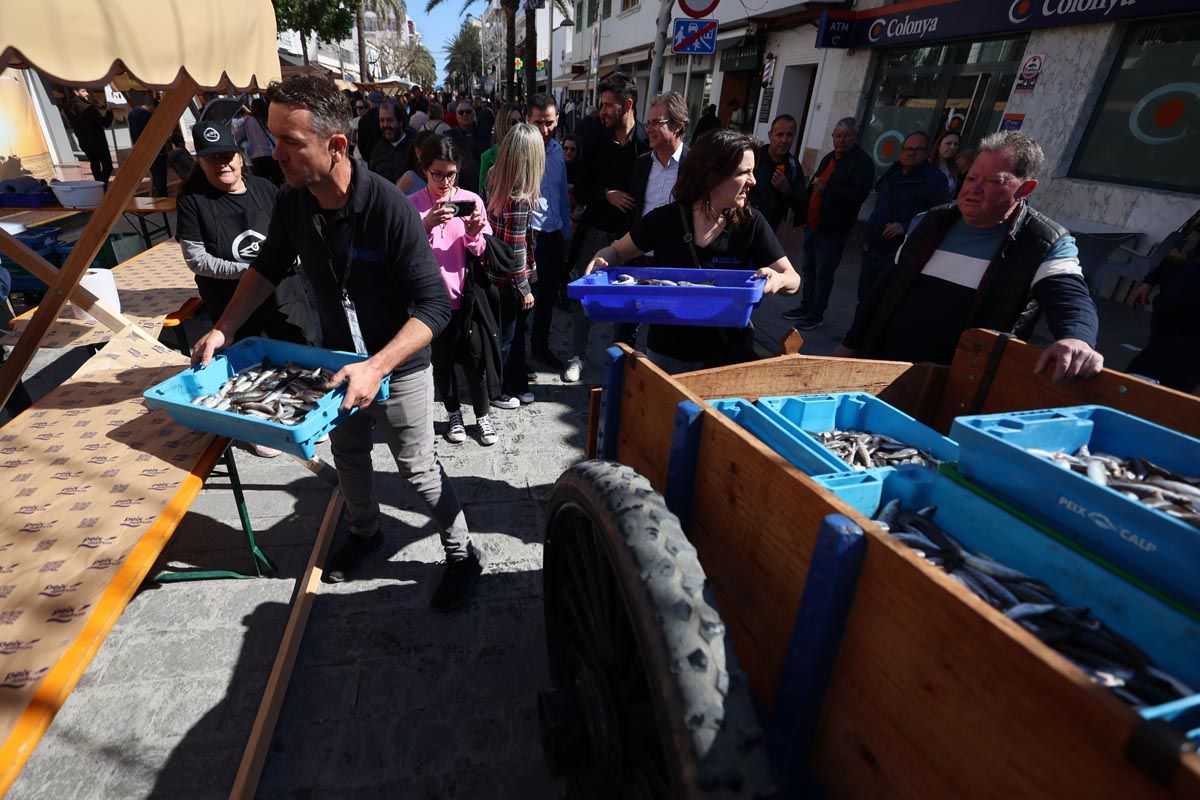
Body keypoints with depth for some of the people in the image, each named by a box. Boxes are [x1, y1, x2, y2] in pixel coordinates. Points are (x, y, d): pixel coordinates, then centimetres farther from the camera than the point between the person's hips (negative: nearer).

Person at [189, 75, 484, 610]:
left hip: (398, 368, -6)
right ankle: (364, 532, 49)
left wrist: (376, 368, -39)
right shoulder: (292, 204, -8)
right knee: (348, 455, 22)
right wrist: (222, 330, 0)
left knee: (417, 469, 5)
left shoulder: (390, 208, -28)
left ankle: (462, 555, 27)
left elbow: (435, 306, -30)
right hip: (337, 362, 6)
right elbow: (267, 268, 10)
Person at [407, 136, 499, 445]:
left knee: (474, 359, 6)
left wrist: (473, 234, -22)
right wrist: (426, 226, -28)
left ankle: (483, 416, 24)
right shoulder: (413, 204, -4)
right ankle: (454, 415, 31)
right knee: (442, 360, 12)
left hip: (465, 295, 0)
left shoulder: (472, 200, -2)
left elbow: (482, 253, 0)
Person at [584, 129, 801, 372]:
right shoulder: (665, 219, -9)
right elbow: (616, 252, 3)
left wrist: (778, 280, -30)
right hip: (667, 353, 0)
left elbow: (793, 279, -7)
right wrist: (600, 261, -19)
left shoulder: (751, 223, -9)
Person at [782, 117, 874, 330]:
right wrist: (802, 214, 19)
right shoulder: (829, 158, 16)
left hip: (833, 230, -8)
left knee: (823, 273, -4)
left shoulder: (862, 163, -9)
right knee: (809, 269, 14)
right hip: (813, 224, 8)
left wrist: (826, 190, -27)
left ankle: (816, 314, 5)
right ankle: (806, 307, 26)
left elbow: (858, 194, -21)